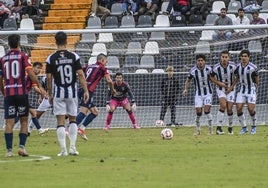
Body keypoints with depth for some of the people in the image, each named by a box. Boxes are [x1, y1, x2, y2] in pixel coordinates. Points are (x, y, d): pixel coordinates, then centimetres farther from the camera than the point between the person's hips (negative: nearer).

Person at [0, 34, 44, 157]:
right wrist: (39, 85, -10)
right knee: (24, 121, 9)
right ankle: (22, 146, -4)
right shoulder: (22, 56, 1)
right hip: (21, 92, -2)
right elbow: (30, 72, -12)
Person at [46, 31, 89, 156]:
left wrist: (50, 94, 8)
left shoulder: (51, 59, -4)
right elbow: (81, 74, -4)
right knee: (72, 120, 16)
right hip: (72, 93, 1)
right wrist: (86, 91, -1)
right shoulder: (74, 56, -3)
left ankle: (63, 150, -4)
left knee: (60, 122, 1)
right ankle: (72, 147, 9)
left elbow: (49, 78, -2)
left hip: (58, 94, -1)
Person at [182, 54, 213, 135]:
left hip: (208, 93, 0)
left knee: (207, 110, -13)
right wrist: (186, 89, -9)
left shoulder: (208, 69, -9)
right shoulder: (193, 71, -11)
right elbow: (188, 80, 5)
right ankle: (198, 129, 14)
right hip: (198, 94, 0)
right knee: (198, 111, -5)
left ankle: (210, 128, 0)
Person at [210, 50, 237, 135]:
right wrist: (219, 83, -15)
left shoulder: (233, 66, -15)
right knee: (223, 105, -23)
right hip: (220, 89, -1)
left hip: (230, 89, 1)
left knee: (229, 109, -1)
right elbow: (212, 77, 0)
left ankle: (230, 127, 22)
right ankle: (219, 127, -19)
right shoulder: (216, 67, -16)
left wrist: (231, 87, -8)